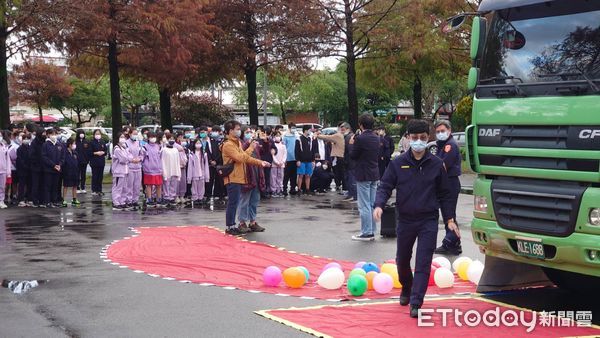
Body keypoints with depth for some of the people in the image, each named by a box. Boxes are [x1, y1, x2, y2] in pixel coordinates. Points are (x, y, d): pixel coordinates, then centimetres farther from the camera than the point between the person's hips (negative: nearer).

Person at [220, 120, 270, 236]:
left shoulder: (237, 143, 18)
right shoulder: (228, 145, -13)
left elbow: (245, 158, 17)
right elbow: (240, 157, -21)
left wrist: (260, 162, 8)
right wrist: (250, 148, -13)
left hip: (239, 178, 9)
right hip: (232, 178, -9)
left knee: (234, 203, 11)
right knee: (233, 203, -6)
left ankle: (232, 225, 16)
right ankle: (230, 227, -1)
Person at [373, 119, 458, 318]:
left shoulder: (436, 165, 1)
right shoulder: (398, 164, 0)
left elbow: (444, 194, 7)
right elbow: (385, 186, 0)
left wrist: (450, 219, 4)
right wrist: (379, 205, -19)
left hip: (428, 221, -1)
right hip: (404, 220, 2)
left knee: (423, 263, -8)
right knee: (402, 260, 15)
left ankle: (416, 303, -7)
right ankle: (406, 289, 42)